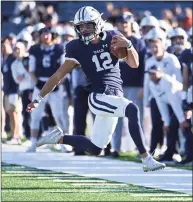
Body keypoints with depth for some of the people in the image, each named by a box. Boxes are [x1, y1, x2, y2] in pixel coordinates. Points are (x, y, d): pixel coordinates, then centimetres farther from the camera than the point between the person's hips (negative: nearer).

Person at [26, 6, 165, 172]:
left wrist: (128, 45, -16)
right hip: (98, 97, -5)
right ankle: (147, 160, -31)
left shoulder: (111, 38, 4)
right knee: (132, 110, -33)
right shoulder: (77, 48, -5)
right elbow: (58, 76, 1)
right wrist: (39, 99, -1)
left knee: (95, 149, 8)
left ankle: (59, 138, 29)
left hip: (115, 98, 5)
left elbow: (134, 64, 3)